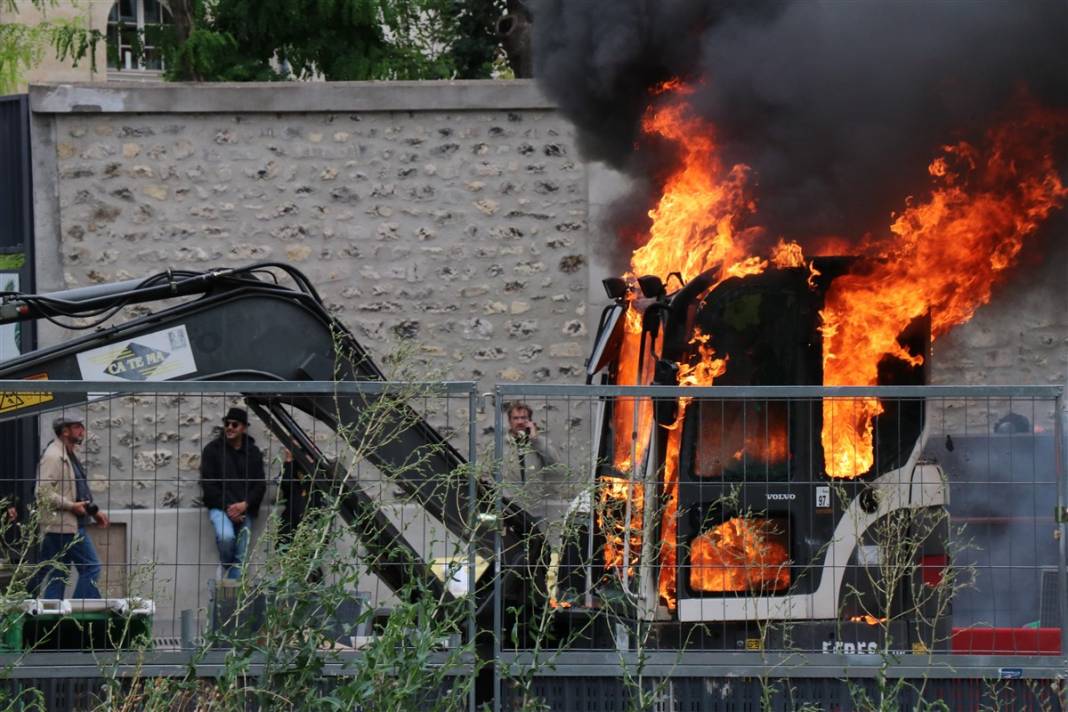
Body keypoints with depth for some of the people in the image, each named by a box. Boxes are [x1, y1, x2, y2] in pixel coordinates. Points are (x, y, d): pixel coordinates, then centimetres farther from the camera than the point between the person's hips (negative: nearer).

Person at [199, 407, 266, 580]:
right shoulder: (212, 449, 4)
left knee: (240, 556, -5)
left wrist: (244, 505, -11)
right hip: (219, 506, -3)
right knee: (226, 536, -30)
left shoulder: (253, 452, 11)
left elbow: (260, 485, 8)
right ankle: (227, 570, -6)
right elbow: (208, 483, -2)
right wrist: (227, 507, -12)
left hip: (244, 509, 3)